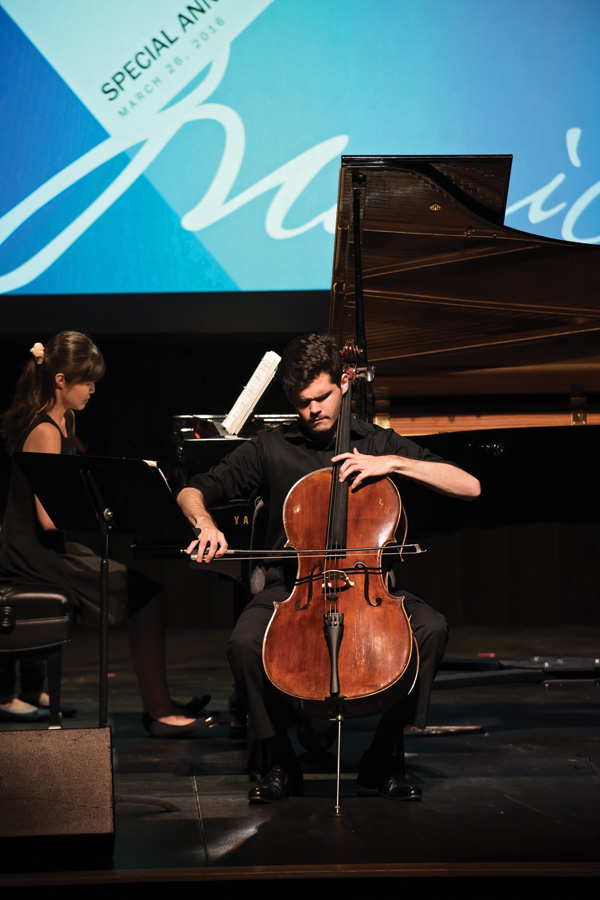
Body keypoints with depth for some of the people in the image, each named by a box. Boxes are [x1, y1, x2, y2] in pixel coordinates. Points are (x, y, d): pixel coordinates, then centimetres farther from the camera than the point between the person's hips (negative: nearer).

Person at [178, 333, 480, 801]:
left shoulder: (379, 443, 8)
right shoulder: (271, 449, 8)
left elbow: (470, 486, 0)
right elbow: (192, 491, 9)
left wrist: (393, 463, -12)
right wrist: (206, 524, -15)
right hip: (291, 585, 0)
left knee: (431, 628, -29)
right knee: (245, 641, -32)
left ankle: (385, 754, -11)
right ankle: (280, 760, -10)